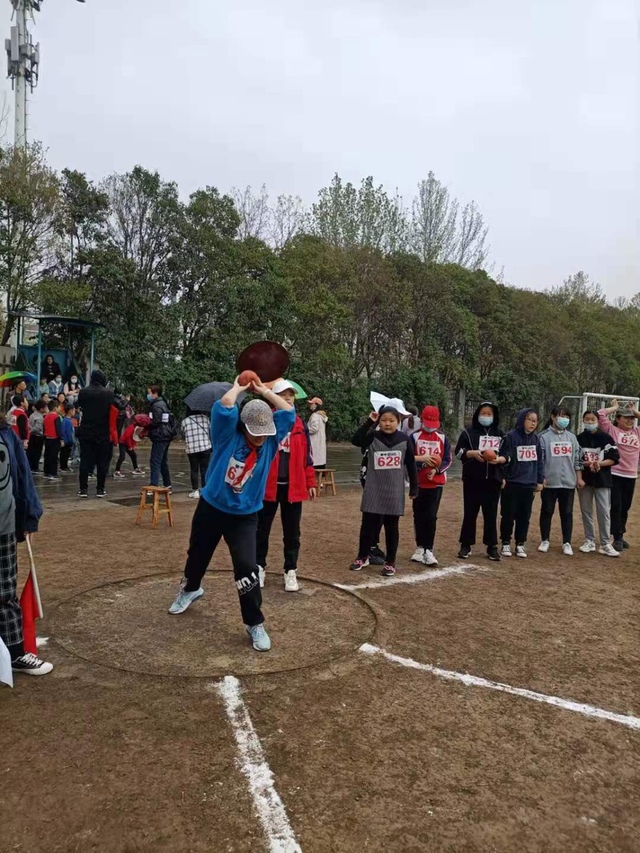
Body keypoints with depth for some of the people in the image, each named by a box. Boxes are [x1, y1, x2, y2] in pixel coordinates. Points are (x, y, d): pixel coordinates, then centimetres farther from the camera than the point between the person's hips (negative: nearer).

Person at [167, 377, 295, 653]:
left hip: (244, 517, 0)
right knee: (197, 556, 22)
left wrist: (263, 390, -6)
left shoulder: (269, 441, -9)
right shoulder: (228, 435, -16)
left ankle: (255, 624, 3)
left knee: (246, 567, -14)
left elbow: (288, 411, -11)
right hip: (210, 509, 0)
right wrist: (239, 387, -13)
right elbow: (225, 405, -30)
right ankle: (191, 589, 56)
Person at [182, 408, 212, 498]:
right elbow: (211, 431, 6)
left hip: (191, 449, 0)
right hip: (205, 447, 0)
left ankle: (195, 491, 9)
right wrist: (211, 442, 22)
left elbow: (183, 434, 7)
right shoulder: (206, 418, 1)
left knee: (194, 470, 8)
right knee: (205, 469, 6)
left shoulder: (185, 421, 0)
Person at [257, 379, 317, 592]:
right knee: (262, 530, 11)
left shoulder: (300, 424, 6)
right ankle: (259, 568, 27)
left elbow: (306, 455, 10)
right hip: (267, 485, -2)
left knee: (292, 532, 10)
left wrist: (310, 482, 7)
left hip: (293, 486, 2)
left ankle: (290, 572, 22)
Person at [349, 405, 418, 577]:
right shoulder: (372, 437, -3)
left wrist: (414, 488, 6)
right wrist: (369, 422, -24)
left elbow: (411, 465, 4)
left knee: (391, 527, 8)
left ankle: (390, 562, 20)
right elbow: (356, 440, -22)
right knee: (368, 524, 7)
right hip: (373, 491, 0)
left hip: (394, 491, 0)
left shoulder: (404, 439, -1)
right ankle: (362, 557, 26)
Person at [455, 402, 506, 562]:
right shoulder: (469, 432, 3)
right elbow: (459, 451, -1)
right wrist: (473, 453, -18)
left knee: (491, 514, 6)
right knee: (470, 513, 4)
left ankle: (492, 547, 14)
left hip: (493, 480, 2)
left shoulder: (500, 434, 10)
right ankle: (466, 545, 14)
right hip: (472, 480, -1)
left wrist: (499, 459, -11)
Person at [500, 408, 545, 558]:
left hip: (529, 485, 5)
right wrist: (501, 477, -11)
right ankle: (506, 544, 16)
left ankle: (520, 544, 20)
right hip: (511, 484, -5)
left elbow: (540, 460, 13)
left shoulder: (535, 439, 8)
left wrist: (540, 480, 11)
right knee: (508, 515, 3)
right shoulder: (510, 437, -9)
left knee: (524, 516, 9)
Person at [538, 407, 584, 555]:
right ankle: (545, 541, 19)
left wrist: (579, 478, 9)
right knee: (547, 511, 7)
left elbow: (577, 458, 13)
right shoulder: (544, 436, -4)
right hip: (549, 482, -3)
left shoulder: (572, 437, 10)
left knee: (567, 513, 8)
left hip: (568, 482, 4)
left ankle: (567, 543, 16)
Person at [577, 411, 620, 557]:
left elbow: (614, 458, -3)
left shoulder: (605, 438, 0)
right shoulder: (578, 439, 4)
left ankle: (605, 544, 1)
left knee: (604, 511, -3)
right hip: (584, 479, 2)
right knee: (586, 511, 7)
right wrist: (586, 464, -17)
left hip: (602, 479, -2)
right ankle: (589, 541, 17)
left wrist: (599, 463, -19)